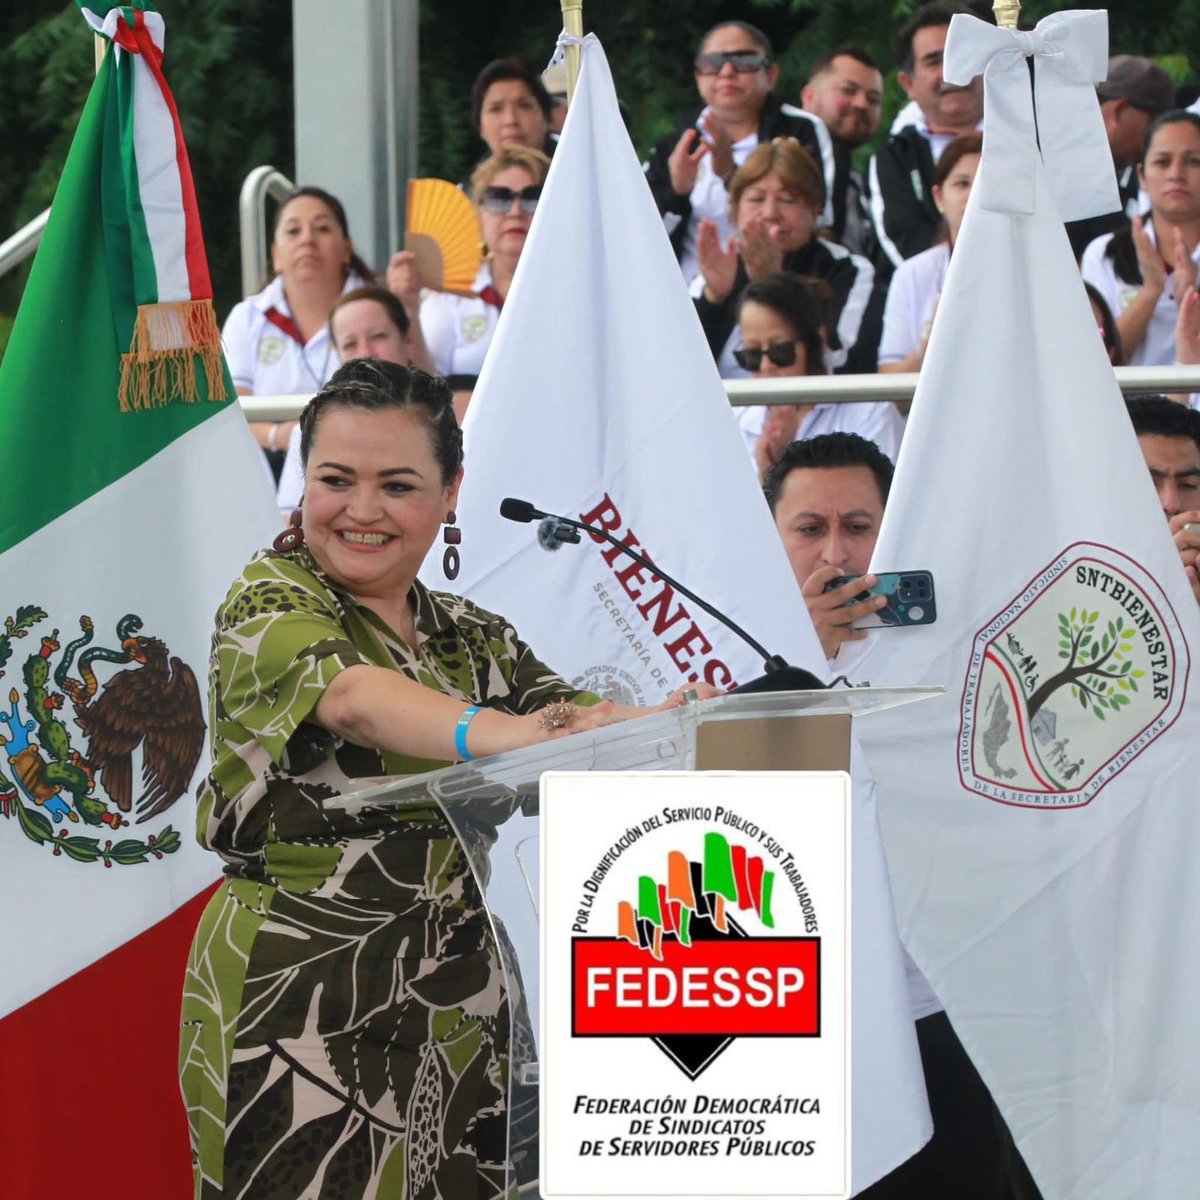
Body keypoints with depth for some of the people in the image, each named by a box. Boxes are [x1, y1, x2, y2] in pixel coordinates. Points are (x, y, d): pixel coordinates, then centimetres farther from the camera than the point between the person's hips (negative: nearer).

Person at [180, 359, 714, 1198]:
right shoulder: (267, 604, -7)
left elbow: (581, 720, 1)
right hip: (300, 996, -6)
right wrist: (497, 734, -45)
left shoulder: (475, 640, 13)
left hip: (457, 997, 6)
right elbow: (349, 695, -27)